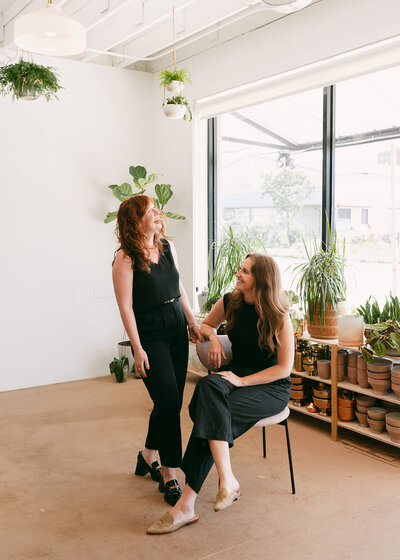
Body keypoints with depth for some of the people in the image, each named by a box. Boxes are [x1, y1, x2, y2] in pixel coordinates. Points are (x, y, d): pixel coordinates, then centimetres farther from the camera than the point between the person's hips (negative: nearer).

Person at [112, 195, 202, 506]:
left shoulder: (168, 246, 7)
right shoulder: (125, 259, -13)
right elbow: (125, 307, -14)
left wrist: (192, 323, 14)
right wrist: (137, 348, -16)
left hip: (177, 329, 7)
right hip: (149, 335, -7)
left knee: (172, 401, 12)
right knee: (168, 401, -9)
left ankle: (148, 456, 34)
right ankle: (169, 476, 7)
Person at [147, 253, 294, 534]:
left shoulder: (279, 316, -12)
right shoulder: (230, 302, 1)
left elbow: (285, 368, -11)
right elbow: (205, 324, 21)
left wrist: (243, 381, -20)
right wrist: (213, 336, -3)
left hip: (272, 387, -4)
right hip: (237, 375, 5)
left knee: (211, 414, -31)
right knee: (208, 386, -34)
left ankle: (186, 505, -27)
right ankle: (228, 480, -37)